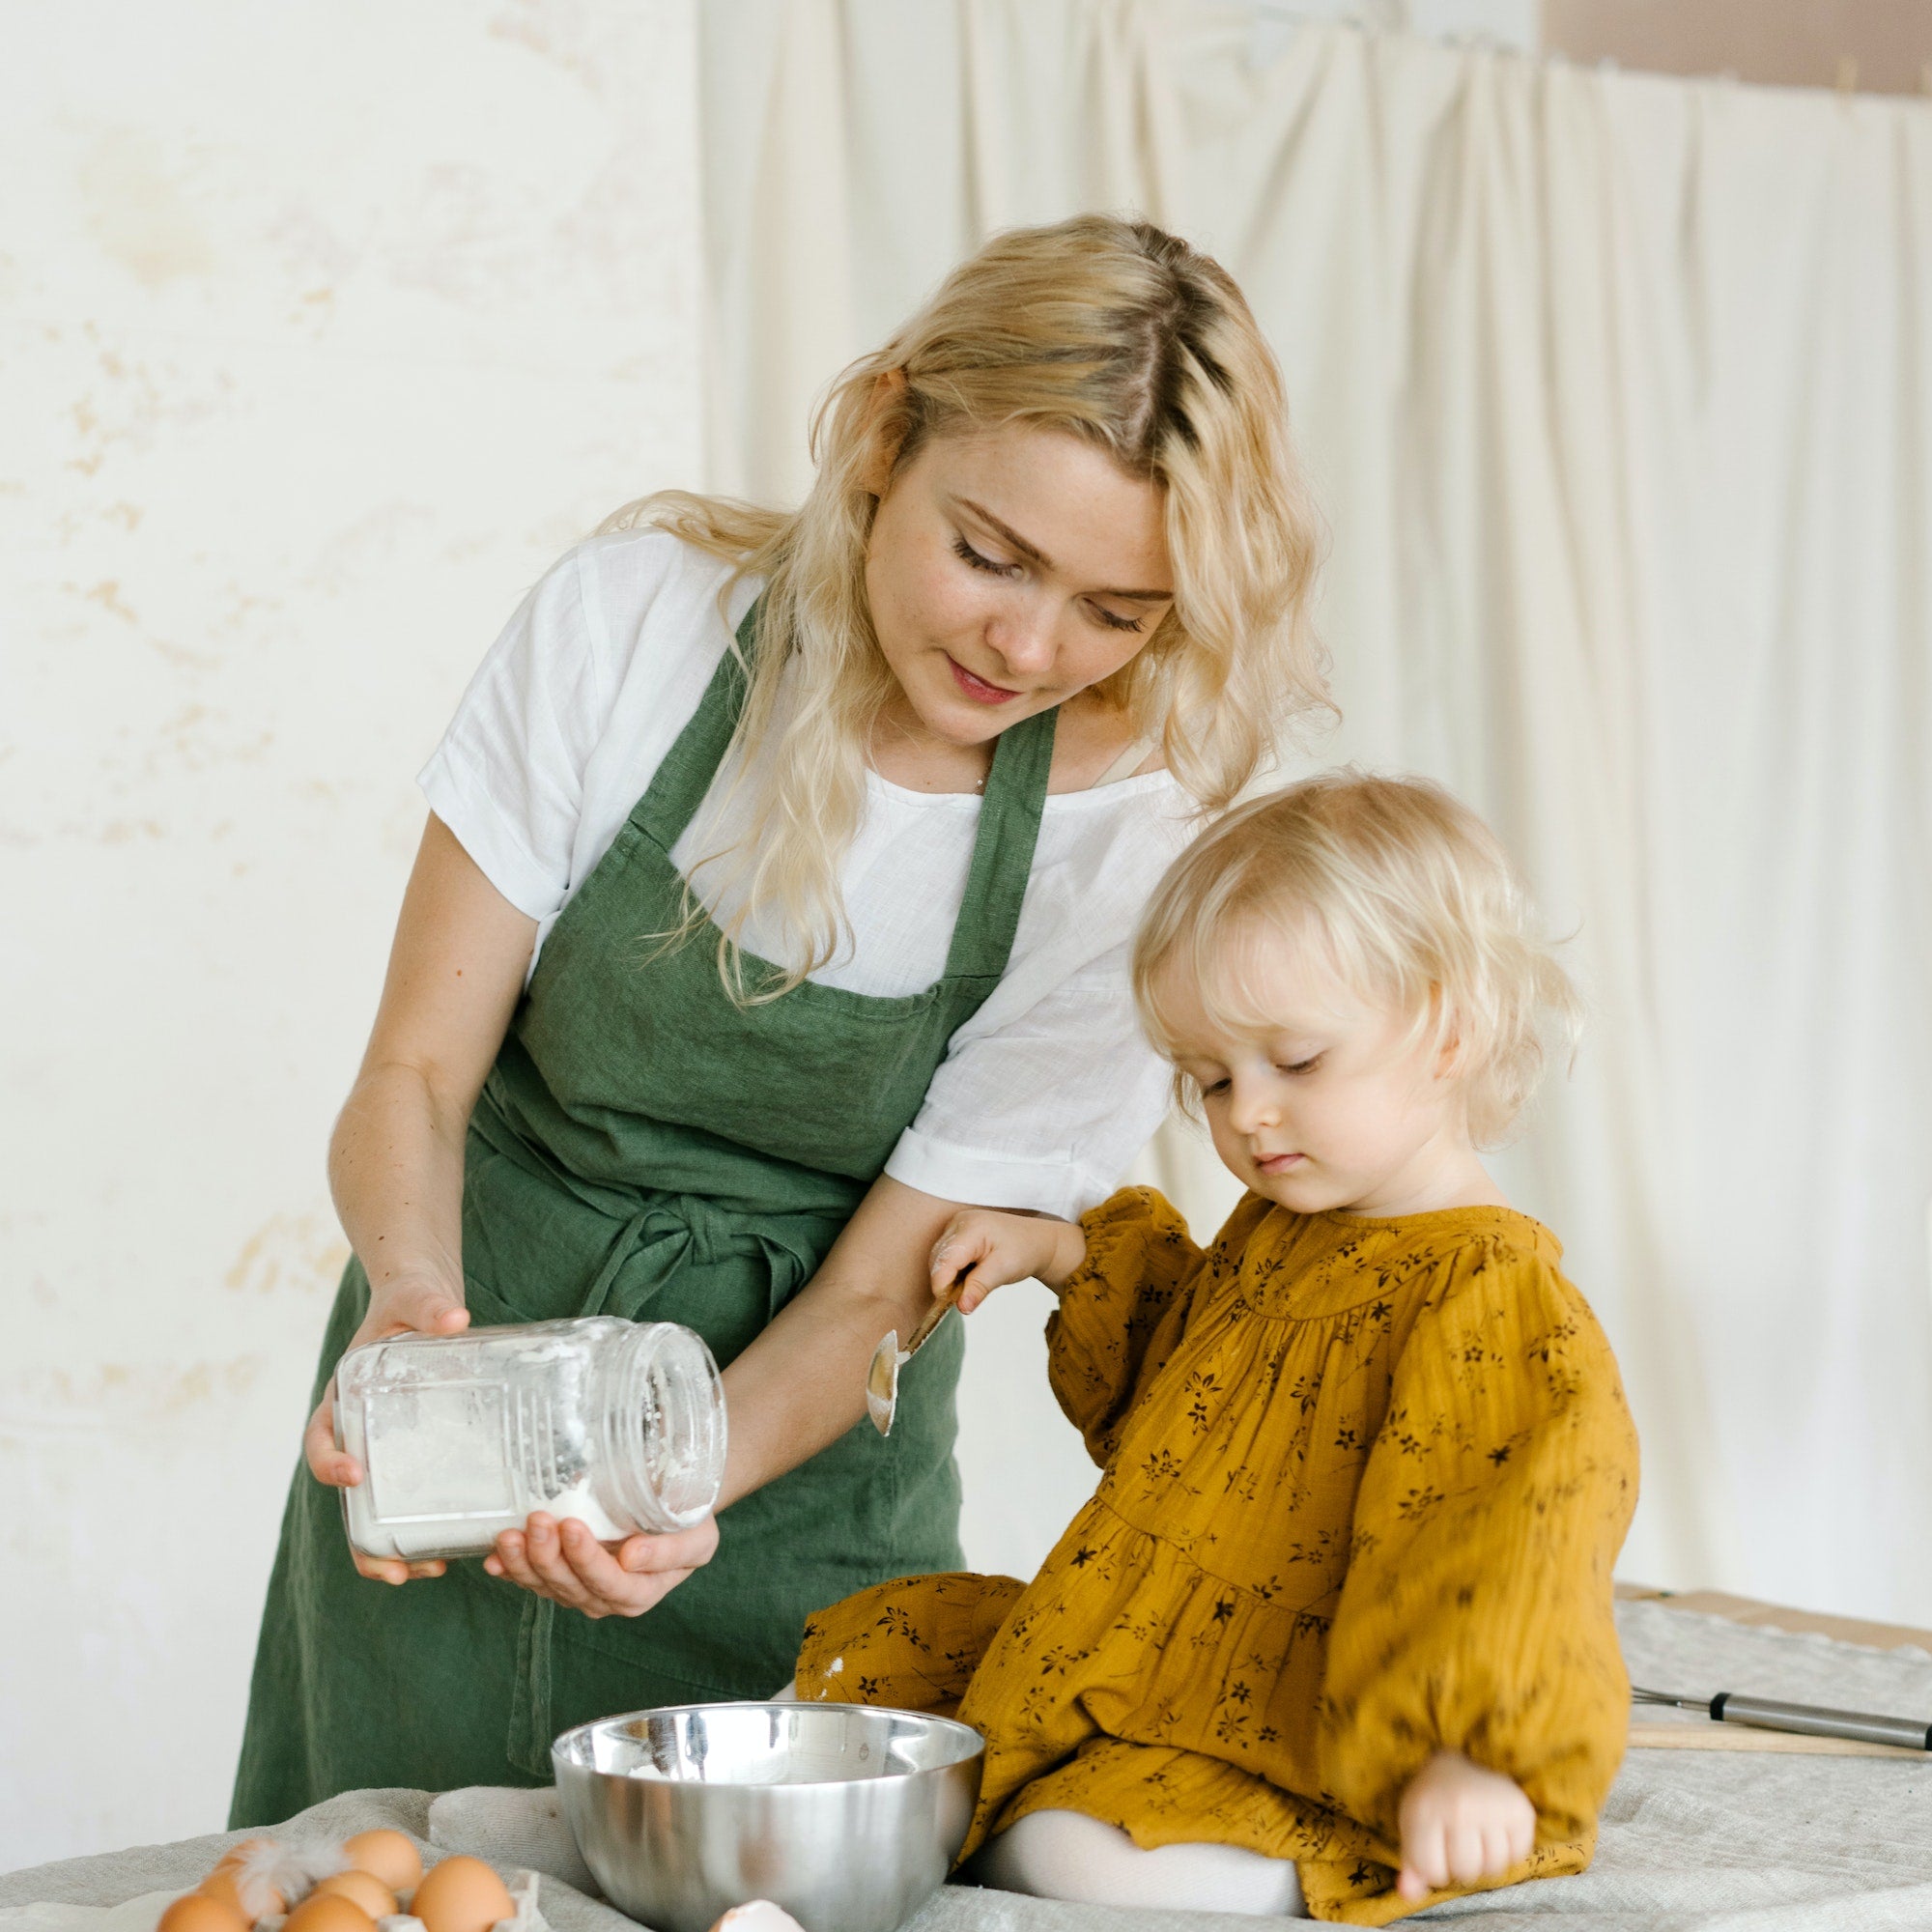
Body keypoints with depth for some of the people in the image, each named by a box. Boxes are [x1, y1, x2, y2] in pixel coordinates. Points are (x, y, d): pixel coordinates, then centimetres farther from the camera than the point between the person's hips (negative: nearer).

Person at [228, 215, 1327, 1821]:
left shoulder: (1123, 843, -17)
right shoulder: (635, 619, -16)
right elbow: (416, 1075, -11)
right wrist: (410, 1289, -31)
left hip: (791, 1458, 0)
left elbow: (872, 1291, -13)